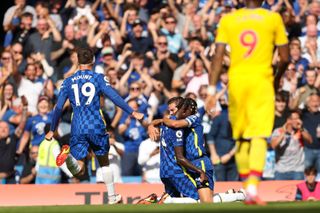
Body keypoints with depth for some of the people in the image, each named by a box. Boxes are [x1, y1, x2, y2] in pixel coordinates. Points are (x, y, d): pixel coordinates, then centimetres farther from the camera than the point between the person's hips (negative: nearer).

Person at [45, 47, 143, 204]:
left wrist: (52, 130, 15)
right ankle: (112, 197, 21)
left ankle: (68, 155, -35)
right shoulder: (98, 78, 3)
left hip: (77, 128, 1)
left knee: (79, 170, -3)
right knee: (104, 162, 18)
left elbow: (58, 108, 8)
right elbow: (114, 97, -7)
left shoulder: (68, 82, 10)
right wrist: (132, 112, -4)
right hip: (96, 126, -1)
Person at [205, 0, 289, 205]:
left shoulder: (228, 19, 7)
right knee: (259, 135, -9)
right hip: (262, 80, -2)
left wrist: (212, 89, -2)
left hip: (236, 81, 2)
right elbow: (285, 57, 4)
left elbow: (218, 56, -1)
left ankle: (247, 188, 18)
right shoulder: (273, 18, 4)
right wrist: (277, 79, 23)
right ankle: (253, 187, -26)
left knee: (241, 137, 14)